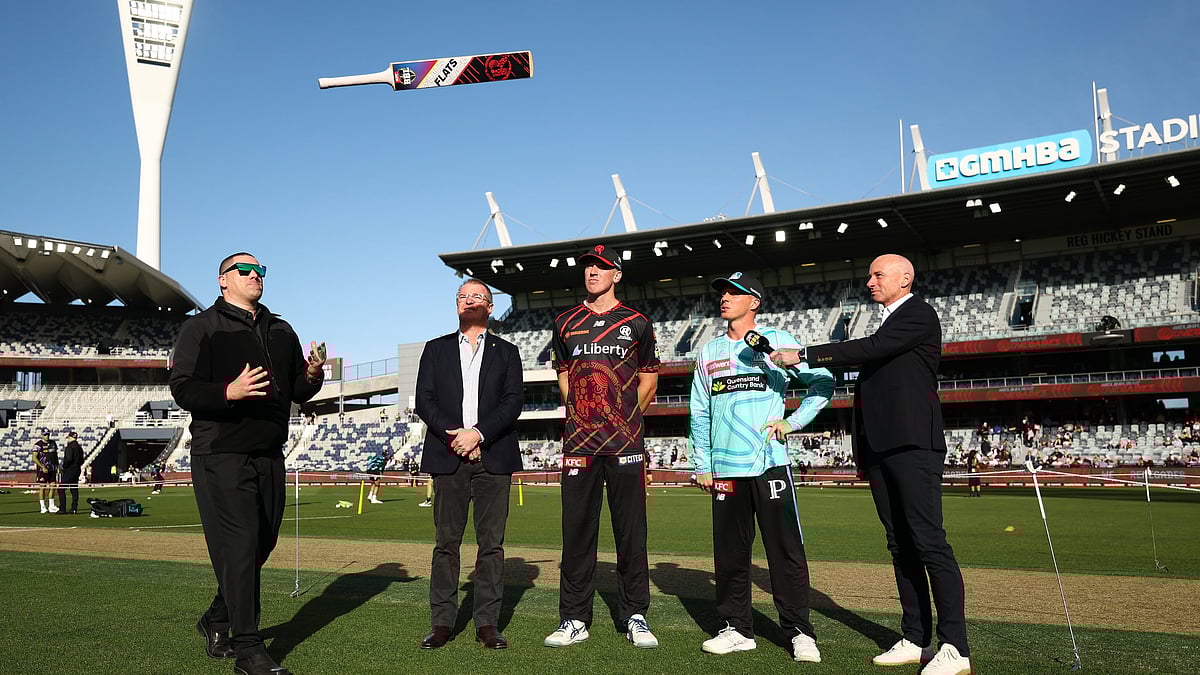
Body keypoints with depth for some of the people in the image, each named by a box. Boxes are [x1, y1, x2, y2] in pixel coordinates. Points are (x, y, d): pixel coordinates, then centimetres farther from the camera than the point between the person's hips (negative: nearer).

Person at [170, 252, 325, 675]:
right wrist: (229, 392, -26)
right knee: (239, 548, -8)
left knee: (261, 545, 12)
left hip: (270, 456, 6)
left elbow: (298, 393, 18)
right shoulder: (202, 327, 1)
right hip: (221, 455, -6)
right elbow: (183, 389, -8)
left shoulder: (281, 332, 18)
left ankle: (217, 621, 33)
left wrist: (312, 375, -5)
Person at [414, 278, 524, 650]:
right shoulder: (436, 349, 15)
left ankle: (487, 623, 8)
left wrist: (478, 433, -12)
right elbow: (423, 400, 5)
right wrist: (454, 436, -9)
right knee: (446, 542, 2)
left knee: (491, 542, 1)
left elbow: (513, 400, 1)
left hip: (493, 457, 0)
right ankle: (442, 622, 10)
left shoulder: (506, 351, 13)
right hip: (449, 456, 1)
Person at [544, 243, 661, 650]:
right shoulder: (567, 323, 12)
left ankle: (635, 617, 14)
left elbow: (648, 379, 11)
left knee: (631, 532, 2)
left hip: (625, 441, -2)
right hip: (579, 440, 2)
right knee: (577, 530, 4)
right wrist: (583, 416, 8)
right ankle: (574, 620, 14)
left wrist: (625, 417, 3)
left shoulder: (636, 323, 7)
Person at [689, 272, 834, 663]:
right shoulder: (708, 353, 15)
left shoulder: (778, 342, 5)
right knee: (729, 551, 7)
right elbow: (699, 414, 15)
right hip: (724, 468, 4)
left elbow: (823, 382, 6)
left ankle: (800, 631, 9)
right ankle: (737, 629, 18)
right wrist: (701, 465, 10)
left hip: (771, 462, -3)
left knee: (786, 549, -2)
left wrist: (793, 423, -3)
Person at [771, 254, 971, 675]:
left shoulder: (918, 315, -3)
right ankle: (916, 640, 16)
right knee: (900, 545, 9)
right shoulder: (887, 324, 23)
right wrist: (863, 450, 18)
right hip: (880, 448, 9)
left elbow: (869, 349, -18)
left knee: (929, 542, -10)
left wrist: (802, 355, -17)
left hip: (912, 445, -9)